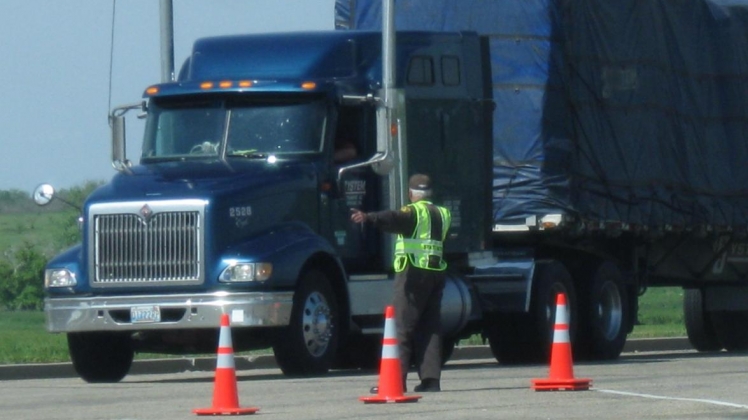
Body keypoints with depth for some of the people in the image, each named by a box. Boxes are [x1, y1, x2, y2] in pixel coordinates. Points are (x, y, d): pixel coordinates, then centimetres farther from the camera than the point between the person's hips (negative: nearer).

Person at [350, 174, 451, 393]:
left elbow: (393, 219, -27)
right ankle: (431, 379, 5)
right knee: (430, 327, 10)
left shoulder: (414, 212, -6)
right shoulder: (441, 214, 19)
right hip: (437, 274, 7)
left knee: (401, 326, -8)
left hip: (413, 273, -7)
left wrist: (368, 218, -42)